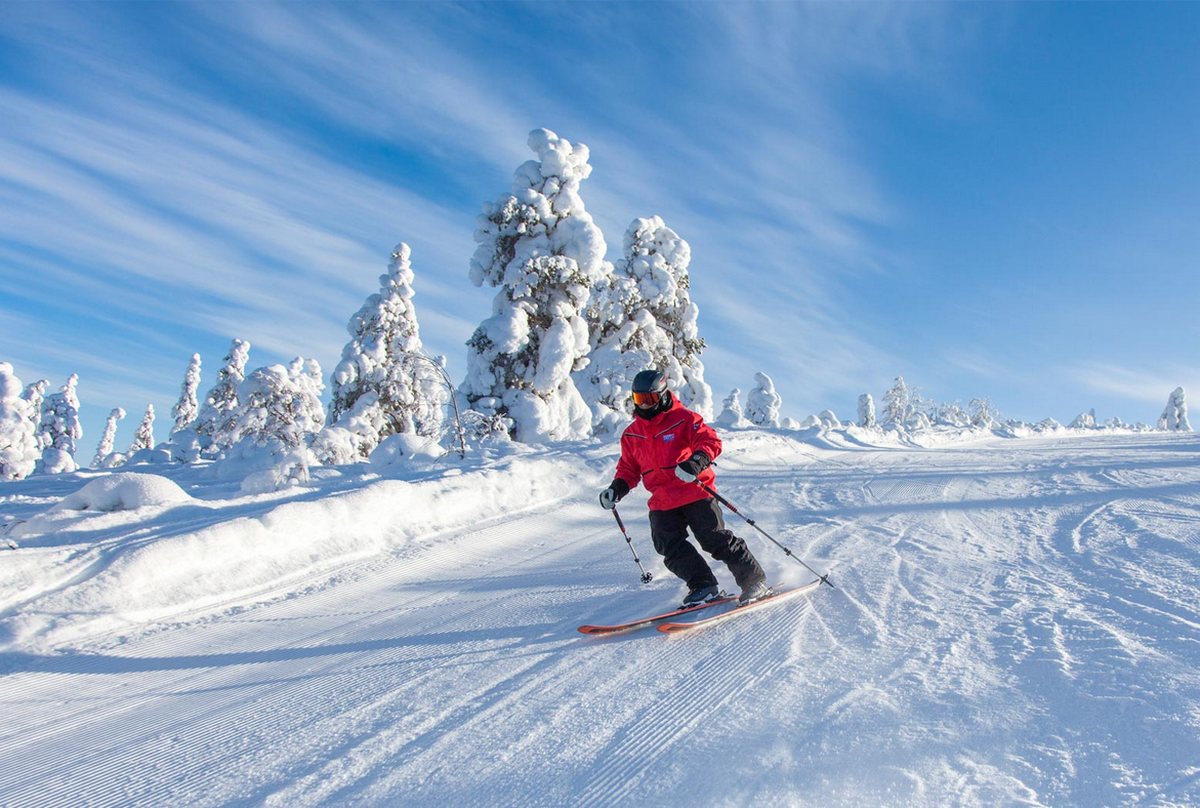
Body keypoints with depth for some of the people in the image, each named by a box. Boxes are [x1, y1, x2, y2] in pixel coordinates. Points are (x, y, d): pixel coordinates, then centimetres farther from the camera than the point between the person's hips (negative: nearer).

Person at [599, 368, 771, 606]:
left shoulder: (682, 419, -4)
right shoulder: (631, 435, 13)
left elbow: (710, 440, -12)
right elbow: (629, 468, 22)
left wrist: (697, 461, -32)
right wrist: (617, 489, 3)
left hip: (695, 493, -5)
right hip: (662, 503, 5)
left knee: (716, 540, -9)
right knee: (671, 547, -10)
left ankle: (755, 582, 4)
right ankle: (703, 586, 0)